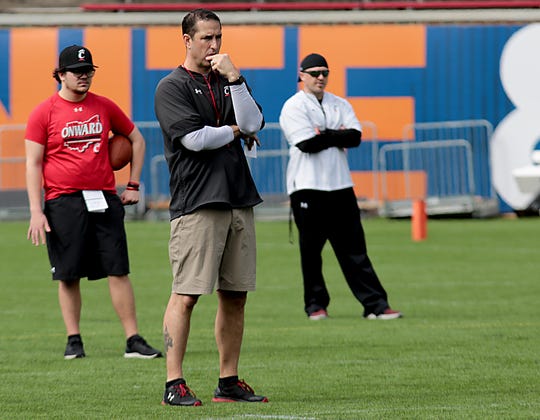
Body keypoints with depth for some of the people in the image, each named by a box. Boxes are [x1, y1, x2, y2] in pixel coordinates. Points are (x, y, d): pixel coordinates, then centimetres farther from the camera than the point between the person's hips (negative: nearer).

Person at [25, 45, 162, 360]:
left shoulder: (105, 107, 10)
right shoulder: (44, 113, 1)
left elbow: (137, 139, 23)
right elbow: (33, 164, -1)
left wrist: (133, 185, 15)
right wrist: (36, 212, -9)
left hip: (104, 200, 2)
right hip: (63, 202, -2)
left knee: (118, 271, -2)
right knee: (69, 274, 1)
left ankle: (134, 341, -1)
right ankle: (74, 341, 9)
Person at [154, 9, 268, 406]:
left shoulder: (229, 82, 18)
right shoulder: (172, 87, 0)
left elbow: (253, 124, 2)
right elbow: (194, 138, -12)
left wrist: (234, 78, -5)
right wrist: (235, 132, 2)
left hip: (239, 201, 6)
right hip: (196, 204, -6)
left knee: (235, 295, 7)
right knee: (186, 295, -10)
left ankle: (229, 382, 13)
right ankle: (174, 384, -9)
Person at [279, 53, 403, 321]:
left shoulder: (339, 105, 15)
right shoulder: (294, 106, -1)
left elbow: (355, 137, 0)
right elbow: (308, 143, -15)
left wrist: (325, 135, -11)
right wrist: (338, 136, -5)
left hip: (340, 186, 4)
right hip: (307, 187, -4)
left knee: (354, 247, 1)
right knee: (311, 249, 0)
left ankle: (375, 304, -3)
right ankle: (315, 304, 11)